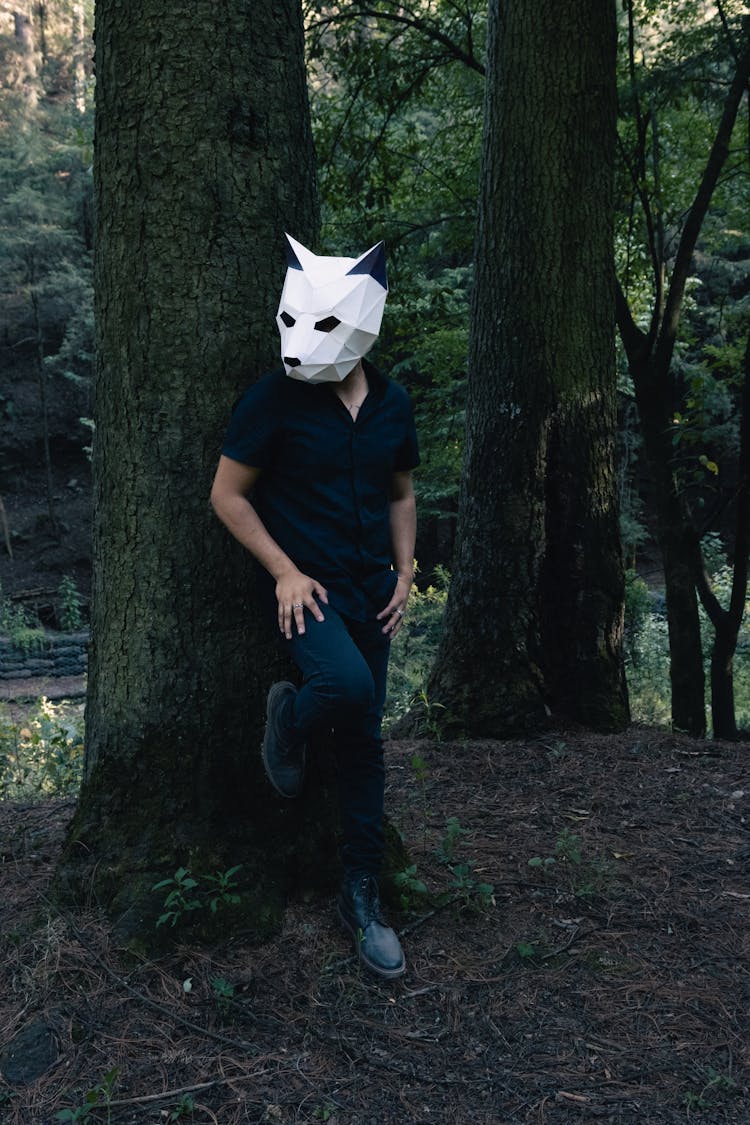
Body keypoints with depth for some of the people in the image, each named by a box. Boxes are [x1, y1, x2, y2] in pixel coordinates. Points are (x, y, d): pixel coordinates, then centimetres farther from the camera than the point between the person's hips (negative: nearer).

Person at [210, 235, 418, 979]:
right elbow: (228, 495, -6)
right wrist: (284, 571, -14)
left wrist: (404, 574, 5)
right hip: (302, 585, -5)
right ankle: (288, 720, 6)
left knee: (364, 740, 7)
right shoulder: (274, 399, -10)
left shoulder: (392, 405, 4)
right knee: (347, 684, -32)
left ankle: (361, 896, 22)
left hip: (368, 589, 5)